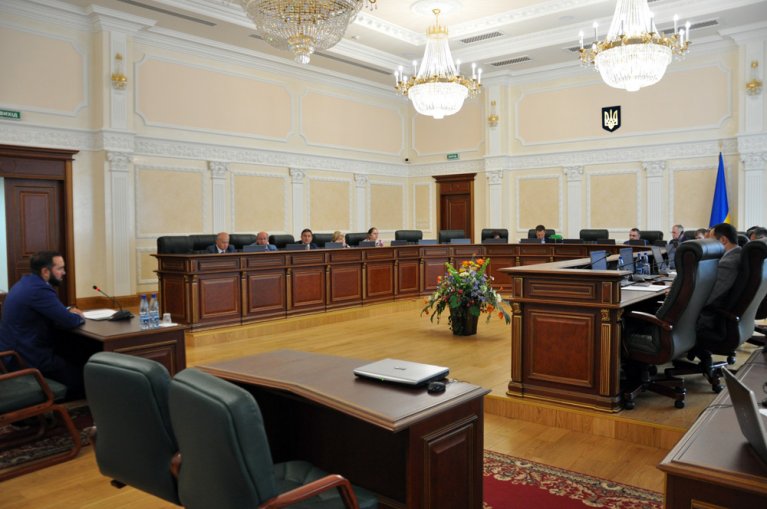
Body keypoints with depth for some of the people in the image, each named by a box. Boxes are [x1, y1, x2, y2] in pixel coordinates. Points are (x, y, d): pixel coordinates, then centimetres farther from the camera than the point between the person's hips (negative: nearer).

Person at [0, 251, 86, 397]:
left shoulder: (26, 283, 8)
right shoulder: (39, 290, -23)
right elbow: (69, 322, -23)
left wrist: (69, 311, 3)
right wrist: (79, 317, -1)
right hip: (29, 359, -10)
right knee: (83, 373, -2)